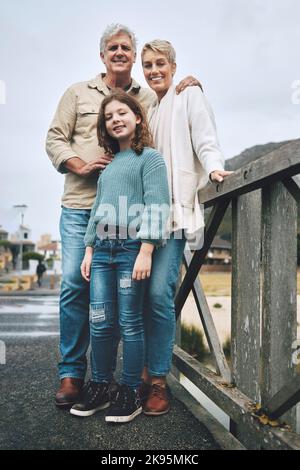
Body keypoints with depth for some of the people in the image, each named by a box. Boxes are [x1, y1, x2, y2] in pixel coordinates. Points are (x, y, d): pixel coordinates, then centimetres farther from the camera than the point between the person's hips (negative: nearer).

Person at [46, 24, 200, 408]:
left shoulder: (149, 99, 15)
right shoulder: (78, 93, 14)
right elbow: (55, 138, 10)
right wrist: (80, 165, -8)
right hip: (81, 206, 0)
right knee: (74, 285, -4)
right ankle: (71, 373, 9)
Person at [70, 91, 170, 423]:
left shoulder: (150, 157, 2)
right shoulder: (107, 163, 21)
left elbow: (156, 206, -7)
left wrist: (146, 252, -15)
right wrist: (89, 249, 15)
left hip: (132, 249, -6)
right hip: (102, 250, 6)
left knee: (130, 323, 0)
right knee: (99, 323, 5)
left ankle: (130, 393, 12)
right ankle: (99, 387, 19)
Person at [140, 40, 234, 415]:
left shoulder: (189, 96, 9)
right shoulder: (146, 108, 25)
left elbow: (205, 141, -3)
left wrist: (214, 168, -23)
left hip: (174, 208, -6)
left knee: (158, 292, -14)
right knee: (138, 292, 0)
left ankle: (158, 381, -1)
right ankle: (146, 371, 13)